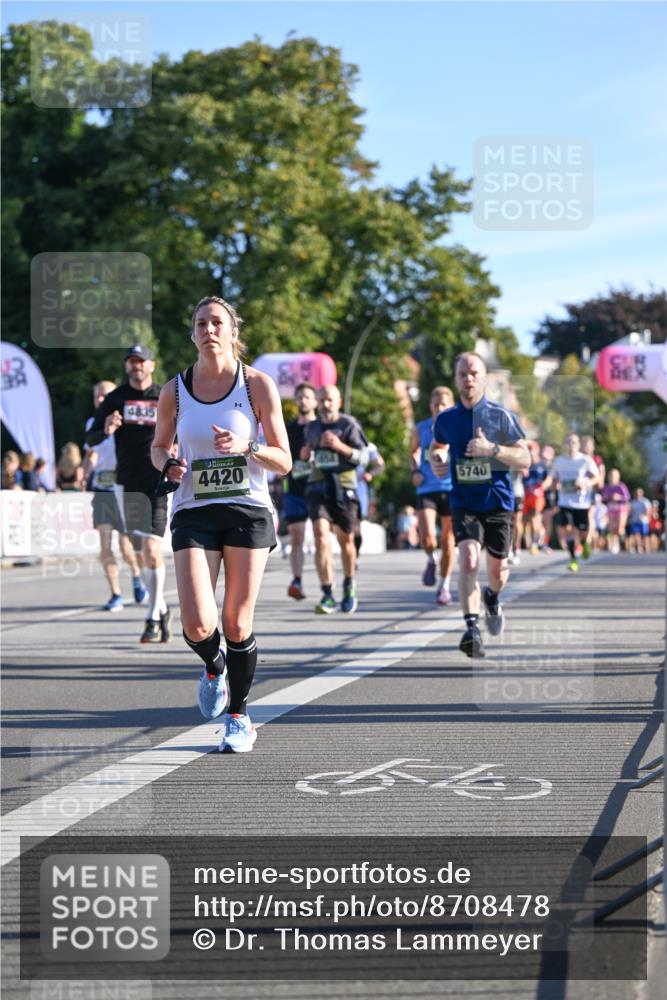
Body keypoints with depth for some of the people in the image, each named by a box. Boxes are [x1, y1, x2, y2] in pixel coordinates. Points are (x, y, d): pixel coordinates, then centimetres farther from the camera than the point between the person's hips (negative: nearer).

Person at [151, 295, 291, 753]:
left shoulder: (258, 384, -2)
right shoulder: (174, 391, 3)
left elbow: (284, 461, -1)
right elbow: (159, 446, 18)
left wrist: (247, 447, -20)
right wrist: (169, 465, -4)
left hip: (248, 511, -1)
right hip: (194, 513, 1)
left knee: (237, 624, -1)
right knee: (198, 625, -14)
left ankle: (240, 717, 20)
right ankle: (214, 668, 23)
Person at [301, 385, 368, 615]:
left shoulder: (349, 425, -1)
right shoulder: (312, 428, 12)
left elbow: (363, 457, -6)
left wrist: (340, 447, -21)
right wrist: (306, 455, 4)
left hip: (344, 488, -2)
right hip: (318, 486, 2)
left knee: (345, 540, 10)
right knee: (321, 535, -17)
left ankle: (349, 585, 36)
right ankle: (327, 595, -21)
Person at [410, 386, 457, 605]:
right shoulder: (420, 429, 7)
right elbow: (413, 452, 23)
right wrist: (415, 471, 4)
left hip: (452, 489, 0)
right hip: (427, 490, 0)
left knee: (448, 540, 5)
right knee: (427, 536, -16)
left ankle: (445, 585, 18)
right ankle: (431, 561, 17)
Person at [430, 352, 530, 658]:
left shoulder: (501, 416, -5)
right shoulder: (445, 420, 3)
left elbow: (525, 460, -7)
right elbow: (438, 446, 26)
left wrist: (492, 449, -22)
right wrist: (436, 461, 2)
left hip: (498, 503, 0)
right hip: (464, 503, 0)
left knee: (497, 569, 11)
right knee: (468, 559, -22)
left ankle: (492, 598, 48)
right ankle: (472, 629, -26)